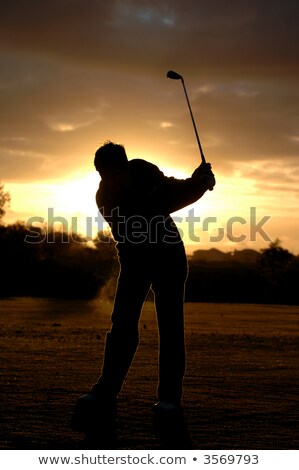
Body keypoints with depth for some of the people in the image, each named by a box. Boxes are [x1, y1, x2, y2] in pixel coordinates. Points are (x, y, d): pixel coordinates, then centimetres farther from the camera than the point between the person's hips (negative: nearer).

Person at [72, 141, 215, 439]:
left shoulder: (142, 169, -11)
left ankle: (169, 395, -5)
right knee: (122, 322, -9)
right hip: (135, 260, -1)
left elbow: (174, 191, 5)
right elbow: (156, 209, -32)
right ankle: (107, 390, -2)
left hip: (169, 255, 1)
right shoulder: (106, 199, -21)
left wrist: (196, 183, -16)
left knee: (169, 324, -6)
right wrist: (195, 185, -38)